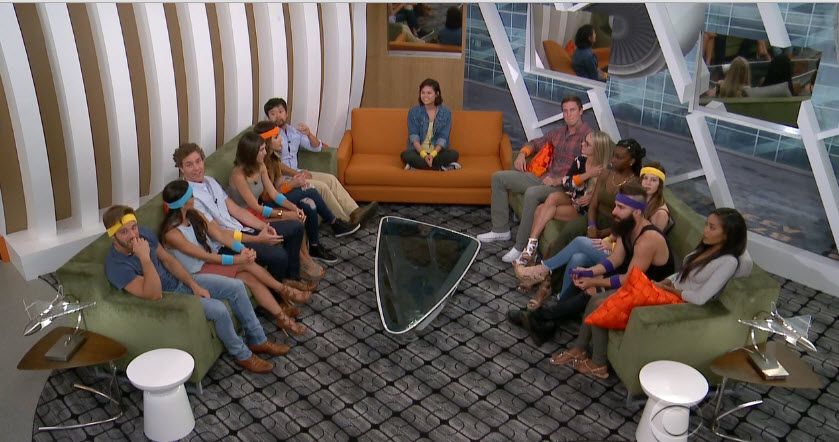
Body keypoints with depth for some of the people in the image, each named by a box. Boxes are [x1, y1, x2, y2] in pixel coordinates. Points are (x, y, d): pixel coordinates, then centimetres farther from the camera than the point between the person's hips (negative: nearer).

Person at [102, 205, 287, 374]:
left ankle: (257, 340, 13)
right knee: (219, 310, -24)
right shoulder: (116, 266, -29)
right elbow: (154, 294, -35)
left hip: (179, 280, 7)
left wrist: (194, 285, -3)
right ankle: (242, 355, 1)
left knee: (236, 286, -3)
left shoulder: (144, 234, -9)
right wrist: (144, 258, -42)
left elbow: (167, 260, 4)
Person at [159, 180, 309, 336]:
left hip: (212, 260, 7)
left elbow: (219, 233, -4)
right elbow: (204, 256, -23)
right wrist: (236, 259, -26)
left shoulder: (194, 215, 1)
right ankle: (284, 290, -5)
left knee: (251, 279, -16)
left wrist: (241, 248, -21)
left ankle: (282, 317, -15)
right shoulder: (172, 233, -22)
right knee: (246, 264, -22)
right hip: (198, 273, -7)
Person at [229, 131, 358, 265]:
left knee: (308, 207, -4)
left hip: (261, 208, 8)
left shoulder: (260, 166, -1)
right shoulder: (239, 175, -25)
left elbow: (274, 194, -3)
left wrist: (293, 207, -19)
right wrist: (283, 214, -27)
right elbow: (256, 207, -25)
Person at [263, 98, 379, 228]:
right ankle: (346, 221, -18)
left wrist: (309, 133, -5)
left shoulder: (294, 131, 14)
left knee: (330, 179, -12)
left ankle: (355, 212, -24)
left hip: (296, 173, 8)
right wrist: (297, 173, -16)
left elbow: (317, 147, 14)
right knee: (321, 187, -23)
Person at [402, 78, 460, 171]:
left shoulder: (446, 112, 1)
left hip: (437, 151, 1)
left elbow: (443, 137, -4)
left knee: (453, 154, -29)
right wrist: (423, 154, -23)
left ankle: (417, 165, -27)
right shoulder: (413, 112, 2)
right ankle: (442, 167, -30)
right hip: (419, 151, 0)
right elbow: (413, 136, -6)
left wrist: (433, 154, -22)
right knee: (406, 155, -33)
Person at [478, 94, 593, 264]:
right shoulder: (559, 131, 12)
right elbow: (537, 143, 28)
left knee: (532, 193, -40)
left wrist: (559, 181, -25)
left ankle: (521, 247, -30)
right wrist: (522, 153, 7)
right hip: (544, 177, 9)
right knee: (498, 177, 6)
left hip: (564, 186, -9)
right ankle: (501, 229, 8)